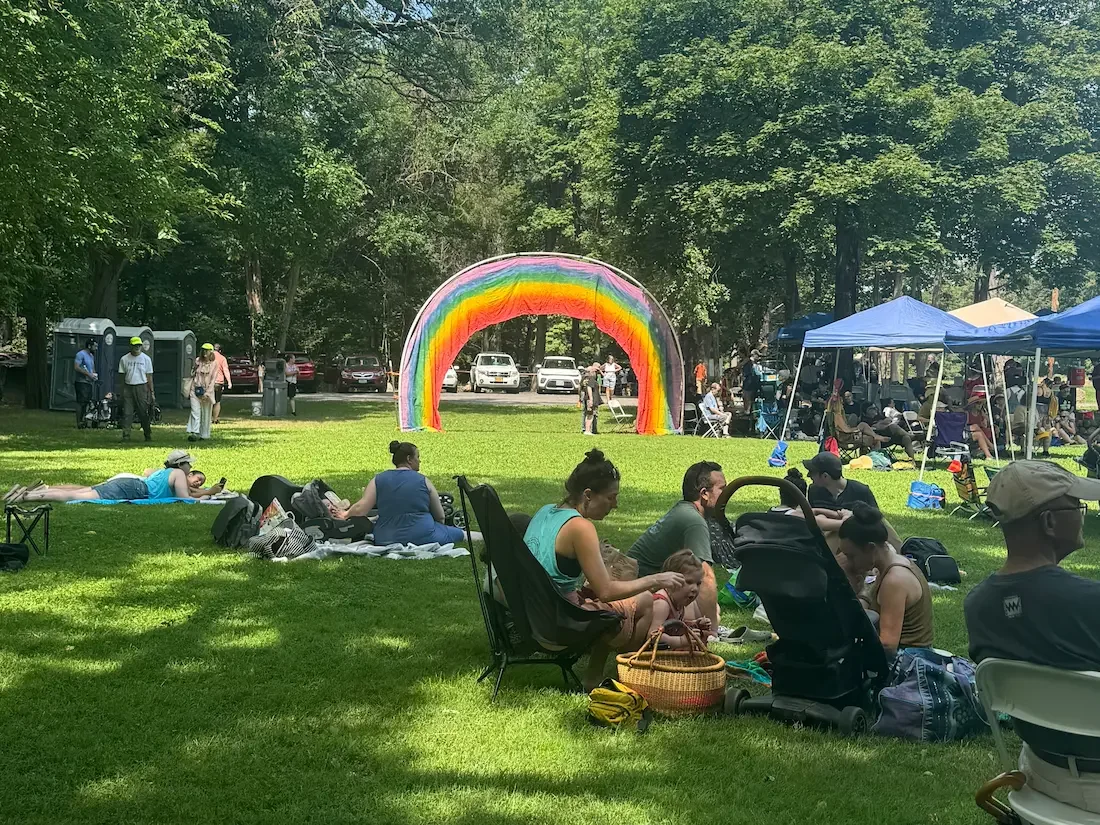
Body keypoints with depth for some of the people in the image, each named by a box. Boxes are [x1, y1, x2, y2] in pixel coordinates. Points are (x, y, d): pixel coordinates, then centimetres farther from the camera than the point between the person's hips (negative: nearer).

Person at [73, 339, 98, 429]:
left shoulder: (91, 356, 20)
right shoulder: (81, 354, -8)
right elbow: (76, 367, -18)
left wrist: (95, 374, 10)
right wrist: (88, 374, -19)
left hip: (89, 382, 9)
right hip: (81, 382, -9)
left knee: (86, 402, 9)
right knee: (81, 402, -10)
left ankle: (83, 421, 14)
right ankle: (79, 423, -11)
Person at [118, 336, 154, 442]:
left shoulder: (146, 359, 5)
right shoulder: (124, 359, 7)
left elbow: (149, 376, 6)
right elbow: (122, 376, 8)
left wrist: (152, 392, 2)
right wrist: (122, 391, 3)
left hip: (142, 387, -1)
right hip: (128, 388, 1)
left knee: (143, 413, 1)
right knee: (127, 413, -4)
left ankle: (148, 435, 11)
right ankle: (126, 435, -4)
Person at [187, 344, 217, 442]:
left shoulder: (214, 365, 1)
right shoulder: (197, 361, 8)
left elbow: (212, 380, -2)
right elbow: (192, 375, 15)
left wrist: (207, 392, -12)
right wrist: (189, 390, 11)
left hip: (207, 391, -1)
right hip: (195, 390, 1)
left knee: (206, 414, 5)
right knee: (195, 412, -11)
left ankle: (204, 434, 15)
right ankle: (194, 433, -19)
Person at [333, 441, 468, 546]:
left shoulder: (378, 480, 4)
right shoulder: (423, 481, 1)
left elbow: (360, 509, -5)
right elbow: (440, 517, 7)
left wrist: (345, 514, 15)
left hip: (385, 540, 2)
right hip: (421, 537, -2)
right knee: (457, 533, 18)